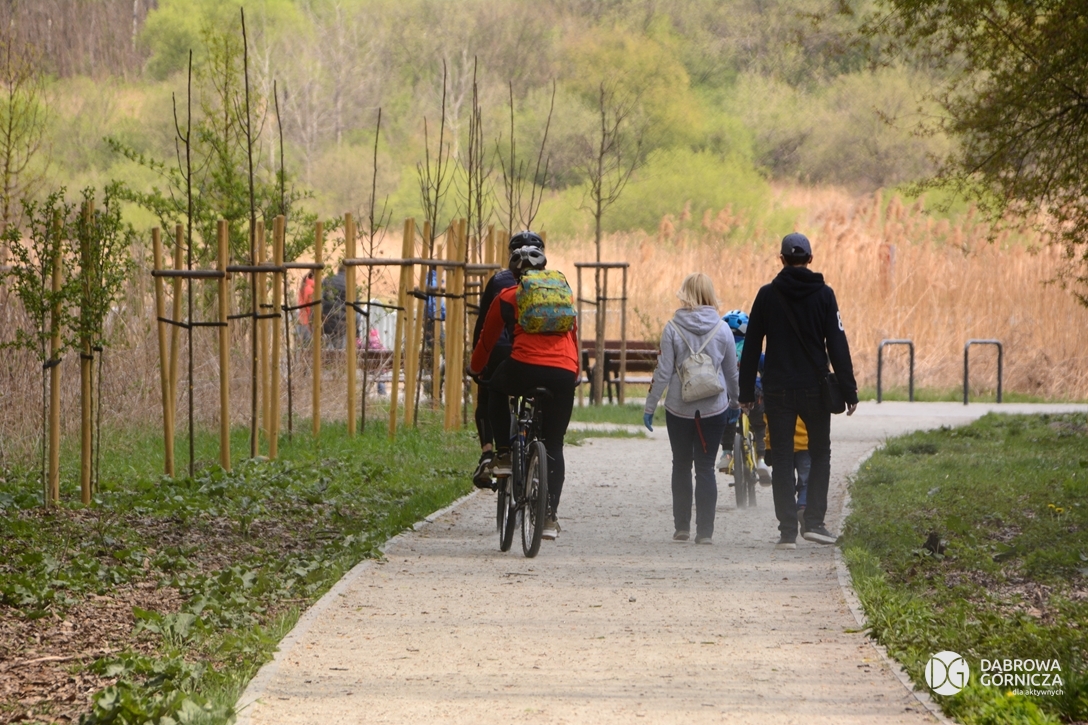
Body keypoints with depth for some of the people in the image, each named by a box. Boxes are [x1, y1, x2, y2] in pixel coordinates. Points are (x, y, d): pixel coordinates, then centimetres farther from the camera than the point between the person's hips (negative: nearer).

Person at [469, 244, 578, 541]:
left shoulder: (507, 297, 15)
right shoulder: (563, 293, 23)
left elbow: (487, 339, 24)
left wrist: (475, 368, 41)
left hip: (525, 369, -2)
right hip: (564, 373, 3)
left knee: (496, 391, 33)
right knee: (554, 446, 12)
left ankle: (503, 455, 21)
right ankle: (550, 516, 6)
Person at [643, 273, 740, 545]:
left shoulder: (673, 328, -6)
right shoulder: (721, 329, -2)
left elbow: (663, 371, -6)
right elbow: (732, 372, 8)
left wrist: (650, 406, 2)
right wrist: (734, 401, 24)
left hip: (679, 408, 0)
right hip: (714, 408, 0)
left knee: (681, 465, 13)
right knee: (706, 468, 3)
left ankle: (682, 527, 14)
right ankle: (705, 531, -1)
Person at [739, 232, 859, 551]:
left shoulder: (767, 295, 1)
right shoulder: (823, 295, -3)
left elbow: (751, 348, 3)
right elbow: (838, 345, -5)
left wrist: (746, 392, 9)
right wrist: (849, 391, -2)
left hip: (777, 391, 1)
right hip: (814, 390, -1)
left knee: (782, 459, 5)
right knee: (820, 453, 14)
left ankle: (787, 530, 0)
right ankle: (814, 521, 3)